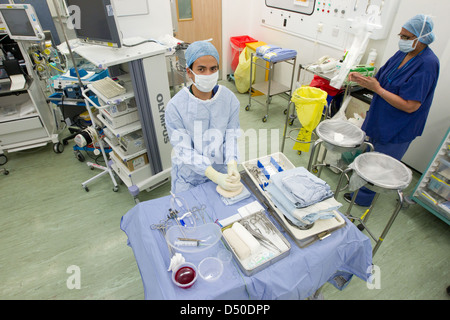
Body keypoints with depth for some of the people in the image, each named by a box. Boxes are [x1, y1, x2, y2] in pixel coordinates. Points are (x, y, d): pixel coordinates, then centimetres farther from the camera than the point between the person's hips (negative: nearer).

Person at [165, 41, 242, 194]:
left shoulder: (230, 99, -11)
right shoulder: (175, 106, -21)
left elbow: (231, 137, -8)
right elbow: (184, 150, -21)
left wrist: (232, 166, -27)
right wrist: (216, 177, -30)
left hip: (221, 169, 3)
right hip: (188, 177, -2)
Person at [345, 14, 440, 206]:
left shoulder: (427, 64, -23)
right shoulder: (403, 54, 2)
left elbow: (410, 106, -26)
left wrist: (376, 88, -25)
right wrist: (361, 79, -11)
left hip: (397, 129, -8)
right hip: (379, 119, 8)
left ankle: (363, 198, 26)